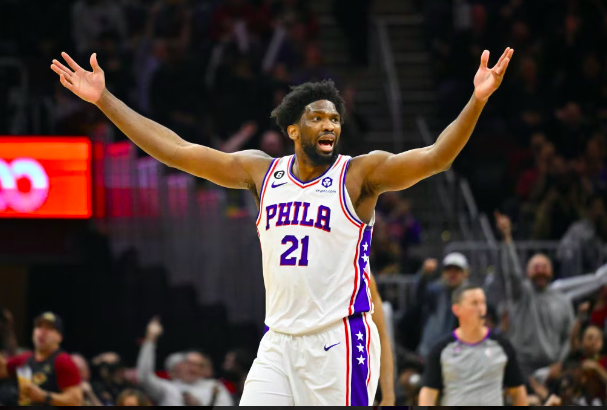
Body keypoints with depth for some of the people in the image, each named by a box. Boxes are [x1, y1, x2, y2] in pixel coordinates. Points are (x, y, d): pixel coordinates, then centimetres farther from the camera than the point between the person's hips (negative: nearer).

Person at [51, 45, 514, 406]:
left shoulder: (359, 174, -4)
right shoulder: (262, 171, 9)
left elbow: (435, 157, -18)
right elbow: (176, 150, 10)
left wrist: (476, 102, -34)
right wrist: (105, 100, 8)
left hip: (338, 340, -5)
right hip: (279, 340, 5)